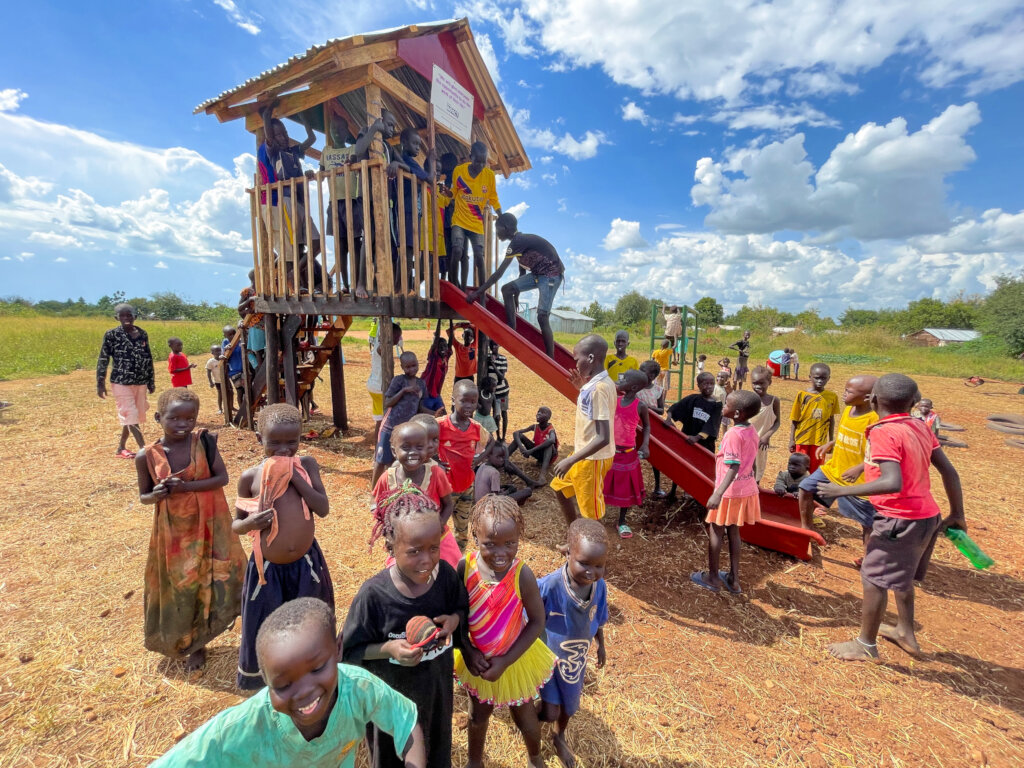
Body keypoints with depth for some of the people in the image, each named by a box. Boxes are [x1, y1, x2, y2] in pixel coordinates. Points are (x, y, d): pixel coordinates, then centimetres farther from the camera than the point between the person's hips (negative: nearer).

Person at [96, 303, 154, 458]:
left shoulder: (142, 334, 7)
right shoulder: (112, 335, -5)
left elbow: (148, 358, 13)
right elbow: (103, 360, -4)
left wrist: (151, 381, 13)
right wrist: (100, 383, -7)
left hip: (141, 382, 5)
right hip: (122, 382, -5)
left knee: (135, 416, 11)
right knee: (130, 416, -5)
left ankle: (121, 448, 25)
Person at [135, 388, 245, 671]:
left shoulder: (204, 441, -13)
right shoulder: (147, 456, -10)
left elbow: (222, 477, -14)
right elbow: (143, 495, 1)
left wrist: (186, 486, -25)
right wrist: (156, 495, -21)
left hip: (209, 524, -1)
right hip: (173, 530, 1)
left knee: (215, 580, 9)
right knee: (181, 588, 14)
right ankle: (194, 645, 36)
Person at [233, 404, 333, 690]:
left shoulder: (307, 465, -8)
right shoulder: (250, 476, -9)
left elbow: (323, 508, -16)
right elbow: (235, 524, 1)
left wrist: (294, 475, -22)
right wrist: (249, 523, -22)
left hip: (306, 562, 1)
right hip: (267, 568, -1)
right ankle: (262, 685, 46)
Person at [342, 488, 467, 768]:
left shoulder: (445, 574, -20)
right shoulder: (374, 594, -28)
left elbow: (462, 608, -1)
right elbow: (351, 651, -15)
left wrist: (454, 619, -22)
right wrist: (388, 648, -30)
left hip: (438, 685, 3)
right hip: (392, 695, -3)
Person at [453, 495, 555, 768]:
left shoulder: (522, 574, -31)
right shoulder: (465, 567, -25)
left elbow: (537, 622, -19)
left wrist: (506, 661, -19)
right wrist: (467, 651, -17)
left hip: (516, 658, -1)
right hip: (477, 658, 2)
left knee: (524, 717, 25)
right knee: (478, 715, 29)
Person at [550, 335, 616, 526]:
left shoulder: (598, 388, -26)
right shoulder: (599, 383, 3)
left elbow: (603, 438, -29)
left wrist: (570, 460, -27)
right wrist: (582, 388, 10)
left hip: (592, 459, -10)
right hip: (585, 455, 10)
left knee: (590, 514, 6)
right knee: (559, 487, 24)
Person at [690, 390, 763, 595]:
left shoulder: (733, 434, -22)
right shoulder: (752, 431, 3)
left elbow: (733, 468, -26)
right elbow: (750, 463, 12)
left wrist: (718, 494, -30)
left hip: (730, 491, -8)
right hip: (746, 489, 8)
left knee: (715, 531, 8)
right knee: (733, 532, 18)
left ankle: (712, 577, 20)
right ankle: (734, 579, 25)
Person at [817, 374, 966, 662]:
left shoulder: (883, 432, -20)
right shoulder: (920, 427, 4)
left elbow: (893, 483, -30)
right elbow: (949, 472, 8)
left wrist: (843, 491, -24)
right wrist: (957, 514, 16)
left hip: (900, 519, -9)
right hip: (927, 515, 9)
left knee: (873, 580, 4)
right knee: (900, 576, 26)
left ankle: (866, 645, 18)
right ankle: (906, 633, 42)